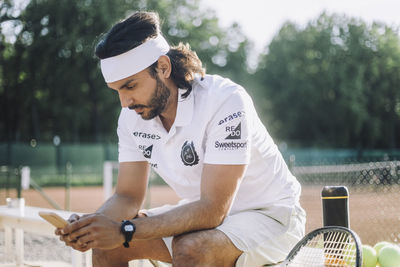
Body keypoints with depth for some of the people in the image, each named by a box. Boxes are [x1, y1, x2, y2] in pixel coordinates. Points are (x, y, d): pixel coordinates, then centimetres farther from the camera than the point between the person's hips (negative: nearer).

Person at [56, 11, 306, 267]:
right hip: (202, 214, 7)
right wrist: (91, 223, -24)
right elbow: (128, 196, -1)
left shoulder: (226, 102, -28)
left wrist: (124, 231, -37)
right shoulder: (132, 116, -5)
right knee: (105, 241, -7)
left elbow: (212, 210, -32)